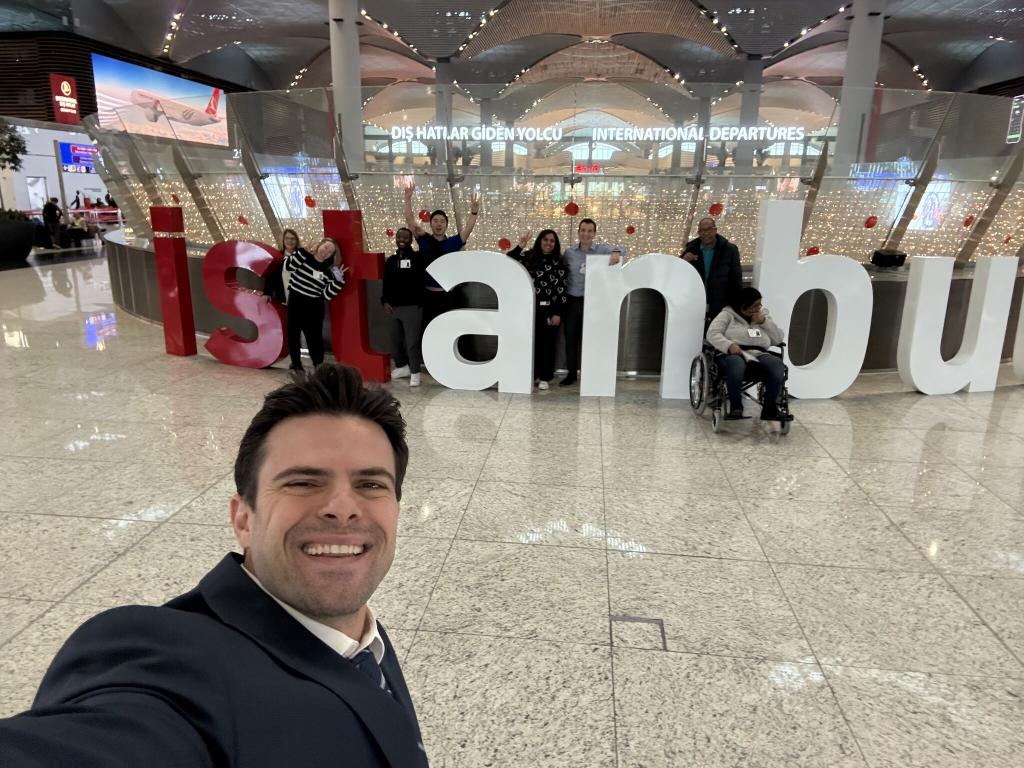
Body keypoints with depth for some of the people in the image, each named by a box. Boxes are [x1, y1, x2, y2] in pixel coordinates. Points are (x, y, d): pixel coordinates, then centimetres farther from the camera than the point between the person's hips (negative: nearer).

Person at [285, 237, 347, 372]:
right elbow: (289, 265, -15)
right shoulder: (304, 256, -2)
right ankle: (296, 364, 25)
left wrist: (338, 280, -16)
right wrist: (301, 251, -19)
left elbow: (327, 294, -5)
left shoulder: (328, 271, 0)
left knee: (314, 336, 2)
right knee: (293, 333, 9)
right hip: (295, 301, 0)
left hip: (314, 307, 0)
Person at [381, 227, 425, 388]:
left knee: (412, 342, -6)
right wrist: (385, 301, 3)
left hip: (412, 307, -5)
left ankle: (415, 372, 4)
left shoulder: (419, 257, 1)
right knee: (395, 340, 11)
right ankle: (401, 367, 28)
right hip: (393, 307, 5)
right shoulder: (390, 260, 14)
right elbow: (386, 283, 13)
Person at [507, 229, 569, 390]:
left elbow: (562, 290, -2)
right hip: (529, 307, 2)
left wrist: (558, 313, -8)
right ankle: (532, 375, 18)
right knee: (531, 341, 6)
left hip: (548, 309, -2)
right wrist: (519, 247, -16)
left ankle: (545, 377, 12)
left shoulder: (558, 263, 1)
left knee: (547, 343, 3)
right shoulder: (529, 257, 5)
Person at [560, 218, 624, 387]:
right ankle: (571, 373, 20)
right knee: (570, 338, 7)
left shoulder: (601, 250, 0)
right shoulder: (569, 252, 6)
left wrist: (616, 252, -36)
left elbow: (620, 249, -13)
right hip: (572, 301, 2)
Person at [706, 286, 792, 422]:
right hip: (733, 355, -4)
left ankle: (770, 408, -23)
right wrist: (729, 345, -20)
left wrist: (765, 322, 4)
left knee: (777, 364, -30)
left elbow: (779, 338, 18)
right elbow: (712, 334, -3)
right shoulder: (727, 314, 12)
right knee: (736, 363, -42)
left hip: (759, 356, 4)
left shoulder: (763, 315, 26)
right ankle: (736, 407, -31)